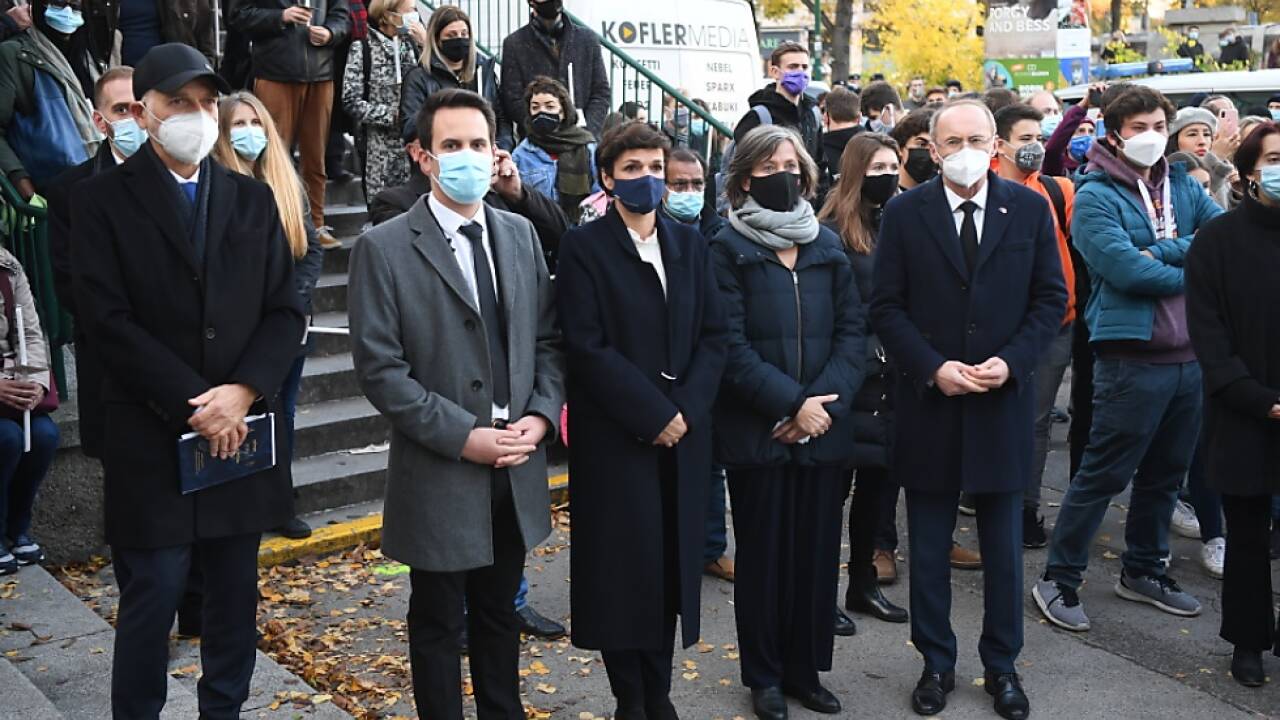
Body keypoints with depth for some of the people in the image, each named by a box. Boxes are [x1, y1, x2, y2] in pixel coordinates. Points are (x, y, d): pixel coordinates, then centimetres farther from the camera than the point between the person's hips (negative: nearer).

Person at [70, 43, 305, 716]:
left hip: (240, 434, 4)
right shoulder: (102, 198, -2)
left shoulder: (253, 199, 9)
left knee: (236, 597, 12)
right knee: (150, 602, 3)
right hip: (150, 439, -3)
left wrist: (242, 392, -11)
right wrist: (193, 404, -15)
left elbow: (284, 310, 5)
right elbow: (108, 320, -10)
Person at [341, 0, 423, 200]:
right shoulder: (363, 47, -5)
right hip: (379, 149, -4)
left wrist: (426, 45, -6)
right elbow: (351, 102, -9)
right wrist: (394, 116, -14)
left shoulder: (411, 43, 9)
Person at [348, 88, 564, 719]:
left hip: (517, 469, 5)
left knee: (499, 614, 20)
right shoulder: (384, 248, -9)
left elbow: (547, 339, 9)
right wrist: (464, 436, -17)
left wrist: (540, 416, -7)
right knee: (438, 623, 12)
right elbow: (380, 368, -14)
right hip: (439, 476, -4)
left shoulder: (520, 234, 7)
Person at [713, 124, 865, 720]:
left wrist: (826, 401, -11)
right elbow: (730, 345, -11)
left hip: (824, 427, 4)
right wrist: (791, 403, -17)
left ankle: (806, 669, 25)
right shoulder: (728, 249, -3)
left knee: (818, 551, 10)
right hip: (757, 431, -3)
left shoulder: (827, 246, 9)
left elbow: (852, 329, 3)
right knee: (763, 553, 7)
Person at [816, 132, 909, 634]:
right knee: (835, 484, 3)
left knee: (881, 480, 13)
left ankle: (863, 583, 27)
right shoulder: (835, 232, -10)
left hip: (893, 380, 7)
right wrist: (869, 357, -14)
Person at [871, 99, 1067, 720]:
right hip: (928, 401, -1)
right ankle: (936, 664, 26)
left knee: (1003, 549, 12)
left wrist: (1012, 361, -12)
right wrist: (934, 368, -14)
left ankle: (1001, 665, 28)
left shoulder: (1029, 208, 1)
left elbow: (1051, 298, 3)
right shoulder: (904, 213, -2)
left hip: (1003, 401, 1)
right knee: (928, 550, 10)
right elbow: (886, 307, -3)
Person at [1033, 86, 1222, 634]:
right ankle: (1059, 578, 11)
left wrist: (1163, 251, -16)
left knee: (1165, 474, 17)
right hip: (1132, 357, -7)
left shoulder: (1183, 186, 12)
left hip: (1190, 355, 7)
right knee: (1104, 473, -2)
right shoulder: (1096, 195, -7)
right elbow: (1125, 270, -20)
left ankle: (1144, 570, 33)